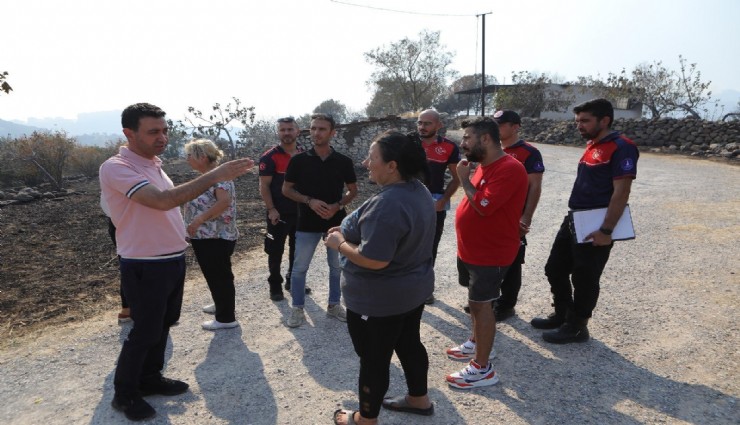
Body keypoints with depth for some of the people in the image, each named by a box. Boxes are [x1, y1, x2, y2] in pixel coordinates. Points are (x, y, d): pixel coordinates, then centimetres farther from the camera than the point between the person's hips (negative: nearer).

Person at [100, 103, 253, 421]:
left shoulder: (152, 164, 8)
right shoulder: (116, 168, -21)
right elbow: (162, 200, -35)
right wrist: (214, 175, -37)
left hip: (173, 260, 9)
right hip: (145, 266, -8)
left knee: (163, 324, 20)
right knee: (145, 332, 6)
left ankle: (150, 378, 39)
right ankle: (125, 393, 26)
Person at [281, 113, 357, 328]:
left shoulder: (343, 161, -2)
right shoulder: (299, 160, -5)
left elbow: (353, 190, 7)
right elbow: (286, 189, 0)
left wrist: (338, 205, -12)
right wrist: (309, 201, -16)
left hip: (336, 221, 2)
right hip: (307, 223, -1)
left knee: (338, 266, 11)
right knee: (300, 267, 5)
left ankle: (334, 305, 29)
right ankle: (297, 309, 22)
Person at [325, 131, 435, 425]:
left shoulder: (386, 204, -31)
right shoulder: (418, 190, 0)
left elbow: (374, 259, -33)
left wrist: (340, 243, -16)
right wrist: (352, 232, 7)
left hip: (379, 299, -9)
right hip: (412, 289, 9)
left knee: (373, 359, 10)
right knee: (409, 344, 25)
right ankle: (419, 399, 44)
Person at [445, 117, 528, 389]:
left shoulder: (509, 169, -23)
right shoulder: (484, 165, 9)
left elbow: (483, 206, -30)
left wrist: (464, 179, -17)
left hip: (490, 254, -9)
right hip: (471, 249, 9)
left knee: (481, 304, -3)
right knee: (475, 301, 21)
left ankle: (483, 368, 9)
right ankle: (476, 343, 40)